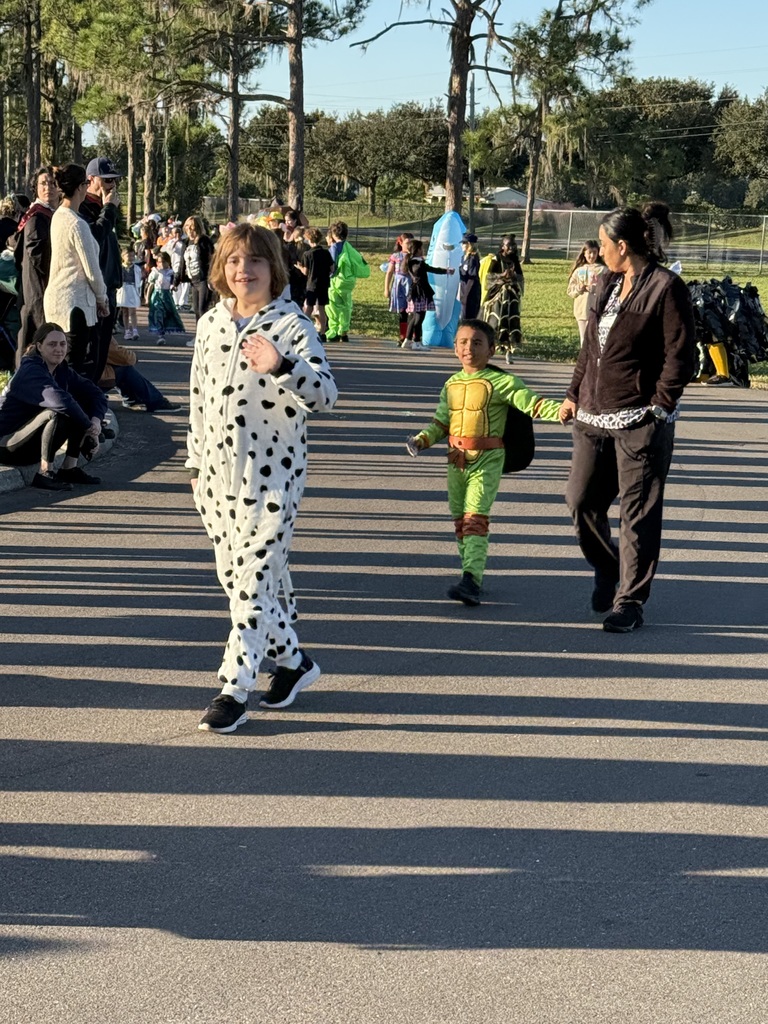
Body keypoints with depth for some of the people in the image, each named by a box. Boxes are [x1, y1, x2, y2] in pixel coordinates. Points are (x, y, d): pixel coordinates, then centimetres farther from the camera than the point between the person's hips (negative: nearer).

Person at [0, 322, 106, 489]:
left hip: (32, 443, 8)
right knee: (59, 413, -30)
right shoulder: (31, 371, -22)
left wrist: (96, 421, -20)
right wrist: (89, 428, -29)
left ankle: (69, 468, -2)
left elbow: (95, 393, -1)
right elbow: (60, 400, -37)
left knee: (83, 407, -4)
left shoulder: (62, 371, 3)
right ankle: (45, 473, -19)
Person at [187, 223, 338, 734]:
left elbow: (326, 392, -20)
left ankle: (235, 689, -1)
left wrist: (282, 366, -37)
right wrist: (196, 460, 17)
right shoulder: (211, 323, 9)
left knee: (253, 576, -6)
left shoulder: (292, 325, -9)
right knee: (235, 574, 13)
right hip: (218, 470, 7)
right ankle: (292, 659, 30)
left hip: (271, 471, -7)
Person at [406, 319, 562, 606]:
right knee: (460, 519, 11)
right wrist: (422, 439, 1)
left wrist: (562, 410, -25)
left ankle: (471, 580, -24)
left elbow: (532, 404, -11)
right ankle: (471, 569, 24)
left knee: (475, 517, -17)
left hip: (487, 460, -6)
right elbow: (441, 422, 17)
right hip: (456, 460, 6)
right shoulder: (452, 384, 12)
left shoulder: (500, 382, -6)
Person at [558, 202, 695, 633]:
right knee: (581, 501, 8)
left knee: (638, 514, 0)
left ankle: (630, 602, 10)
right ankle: (607, 570, 34)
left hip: (640, 422, -7)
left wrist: (658, 407, -13)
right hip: (594, 417, 7)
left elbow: (680, 356, -12)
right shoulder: (608, 283, 13)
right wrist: (575, 394, 15)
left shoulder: (666, 288, -11)